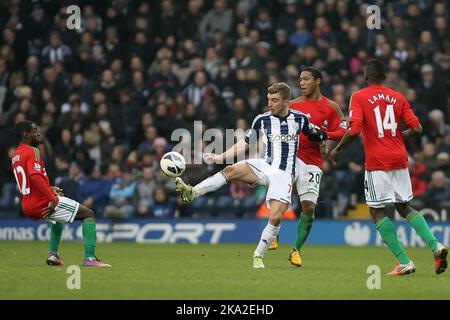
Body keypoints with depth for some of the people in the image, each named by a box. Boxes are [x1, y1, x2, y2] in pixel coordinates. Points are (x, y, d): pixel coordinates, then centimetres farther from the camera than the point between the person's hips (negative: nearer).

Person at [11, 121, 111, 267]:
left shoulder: (15, 155, 17)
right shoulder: (32, 152, -12)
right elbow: (35, 177, -28)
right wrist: (52, 199, -27)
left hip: (28, 207, 10)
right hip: (43, 204, -10)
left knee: (59, 216, 41)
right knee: (89, 214, -3)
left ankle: (53, 255, 28)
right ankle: (90, 258, -16)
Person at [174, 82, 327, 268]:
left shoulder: (299, 119, 2)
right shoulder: (262, 120, 4)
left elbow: (313, 135, 20)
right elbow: (246, 142, 12)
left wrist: (322, 134, -4)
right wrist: (220, 157, 5)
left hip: (284, 174, -1)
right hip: (264, 166, 1)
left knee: (275, 217, -17)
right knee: (231, 170, -28)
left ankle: (258, 256, 1)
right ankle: (192, 193, -37)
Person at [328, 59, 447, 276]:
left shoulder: (358, 97, -4)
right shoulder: (398, 97, 9)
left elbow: (354, 130, -16)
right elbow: (416, 128, 3)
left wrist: (337, 150, -3)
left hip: (377, 162, -5)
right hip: (399, 159, 5)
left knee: (377, 211, 5)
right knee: (404, 207, 19)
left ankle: (405, 262, -4)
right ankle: (435, 245, -2)